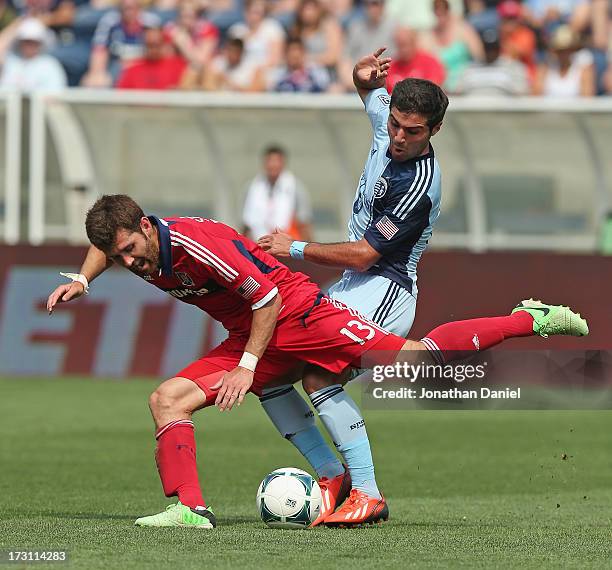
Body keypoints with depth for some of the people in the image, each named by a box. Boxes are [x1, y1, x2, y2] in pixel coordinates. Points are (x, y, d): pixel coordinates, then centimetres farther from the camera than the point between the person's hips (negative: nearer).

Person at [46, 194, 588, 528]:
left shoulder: (197, 241, -28)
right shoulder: (131, 248, -3)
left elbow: (268, 297, -23)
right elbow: (103, 246, 25)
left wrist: (247, 367, -21)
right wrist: (81, 279, 6)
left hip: (297, 315, -8)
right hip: (251, 340, 8)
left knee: (416, 358, -11)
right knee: (168, 399, -6)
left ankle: (531, 319, 1)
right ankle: (190, 508, -7)